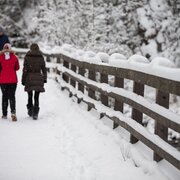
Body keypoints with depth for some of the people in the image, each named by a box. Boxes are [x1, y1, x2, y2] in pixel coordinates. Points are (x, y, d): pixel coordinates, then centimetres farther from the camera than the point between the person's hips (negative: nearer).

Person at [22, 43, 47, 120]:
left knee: (30, 95, 18)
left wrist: (23, 80, 1)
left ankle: (30, 110, 22)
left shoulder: (27, 57, -4)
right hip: (38, 78, 1)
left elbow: (25, 69, -5)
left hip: (29, 79, -1)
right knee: (36, 96, 4)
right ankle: (35, 113, -4)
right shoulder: (41, 57, 1)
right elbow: (44, 69, 4)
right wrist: (44, 78, 15)